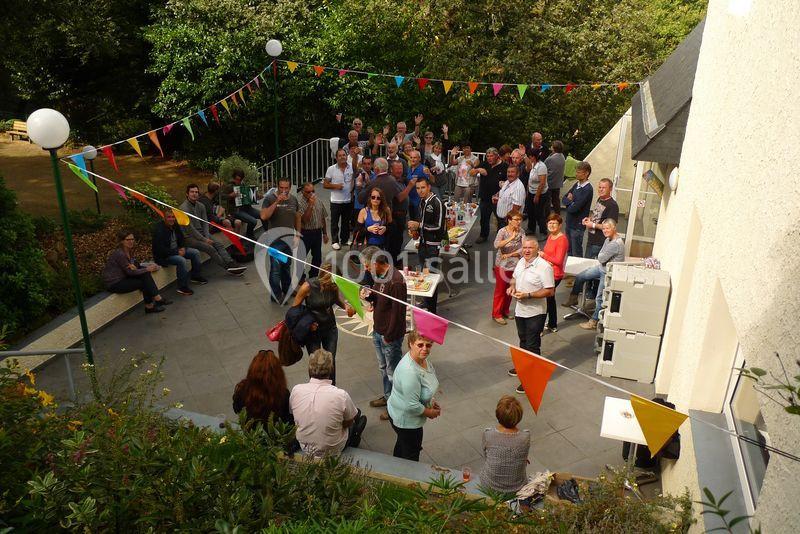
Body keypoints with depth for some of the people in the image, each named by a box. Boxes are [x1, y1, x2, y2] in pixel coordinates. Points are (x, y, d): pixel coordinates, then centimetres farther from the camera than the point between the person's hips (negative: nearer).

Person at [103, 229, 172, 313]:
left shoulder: (129, 251, 7)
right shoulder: (119, 254, -22)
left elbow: (136, 265, 8)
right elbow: (130, 272, -19)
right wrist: (147, 269, -11)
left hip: (122, 278, 8)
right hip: (113, 284, -8)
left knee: (145, 275, -10)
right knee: (145, 282, -14)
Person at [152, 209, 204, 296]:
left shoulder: (175, 225, 4)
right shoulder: (158, 229, -22)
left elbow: (181, 239, 20)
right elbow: (160, 249, -26)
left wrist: (182, 248, -2)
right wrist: (177, 252, -24)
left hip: (176, 250, 9)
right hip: (162, 256, -9)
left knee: (195, 252, 2)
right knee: (181, 260, -33)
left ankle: (196, 276, 17)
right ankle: (182, 287, -25)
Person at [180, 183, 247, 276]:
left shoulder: (201, 206, 10)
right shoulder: (184, 208, -13)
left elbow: (205, 223, 9)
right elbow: (189, 228, -17)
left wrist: (207, 237, -8)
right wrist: (204, 239, -18)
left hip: (201, 233, 7)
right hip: (189, 237, -7)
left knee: (219, 245, -15)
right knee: (209, 248, -24)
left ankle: (231, 264, -27)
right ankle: (228, 268, -22)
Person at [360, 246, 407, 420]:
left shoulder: (395, 281, -27)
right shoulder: (379, 275, 2)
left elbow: (398, 312, -24)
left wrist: (389, 337, -18)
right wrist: (368, 295, -7)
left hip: (391, 335, -9)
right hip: (378, 331, 9)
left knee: (393, 371, 7)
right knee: (383, 367, 24)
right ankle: (388, 396, 42)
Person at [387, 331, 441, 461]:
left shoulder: (422, 359, -8)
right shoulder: (409, 372, -38)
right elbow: (412, 406, -33)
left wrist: (432, 401, 5)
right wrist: (430, 413, -16)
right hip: (406, 419, -9)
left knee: (402, 443, 31)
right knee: (411, 454, 13)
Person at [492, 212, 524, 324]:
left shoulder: (521, 231, -4)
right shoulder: (503, 231, -17)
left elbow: (523, 248, -10)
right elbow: (497, 245, -34)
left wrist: (509, 255, -20)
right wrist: (511, 238, -37)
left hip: (515, 265, 5)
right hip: (502, 265, -5)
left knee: (510, 290, 17)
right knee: (500, 290, 5)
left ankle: (505, 311, 34)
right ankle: (496, 314, 17)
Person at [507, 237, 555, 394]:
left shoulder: (544, 267, -21)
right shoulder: (521, 262, 4)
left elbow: (550, 291, -22)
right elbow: (514, 278, 20)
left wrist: (527, 295, -26)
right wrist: (512, 286, -3)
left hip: (535, 313, -8)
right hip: (520, 310, 8)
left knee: (532, 346, 1)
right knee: (523, 341, 25)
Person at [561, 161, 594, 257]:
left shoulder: (588, 189, -19)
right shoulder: (577, 184, 6)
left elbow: (574, 208, -24)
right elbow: (564, 199, 8)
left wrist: (569, 201, -3)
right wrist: (571, 201, -13)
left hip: (578, 225, -8)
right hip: (569, 222, 8)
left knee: (576, 253, 4)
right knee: (569, 250, 19)